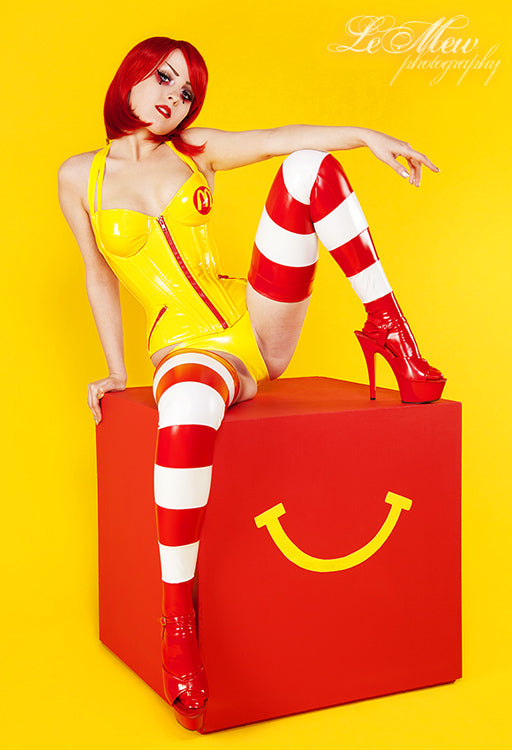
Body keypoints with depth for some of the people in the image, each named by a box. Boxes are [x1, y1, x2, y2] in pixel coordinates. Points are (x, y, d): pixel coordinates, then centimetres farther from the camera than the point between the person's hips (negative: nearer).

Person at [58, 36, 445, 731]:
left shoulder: (196, 152, 12)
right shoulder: (80, 177, 8)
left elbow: (279, 139, -4)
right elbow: (99, 276, 15)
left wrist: (367, 134, -20)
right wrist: (115, 371, 10)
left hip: (257, 327, 3)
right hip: (188, 349, -3)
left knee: (310, 169, -14)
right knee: (187, 413, -44)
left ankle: (391, 334, -13)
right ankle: (178, 623, -30)